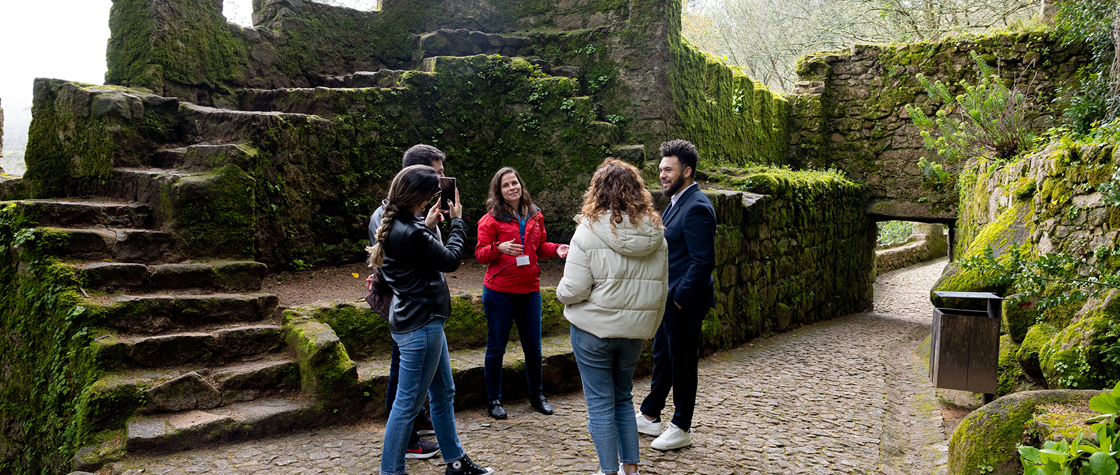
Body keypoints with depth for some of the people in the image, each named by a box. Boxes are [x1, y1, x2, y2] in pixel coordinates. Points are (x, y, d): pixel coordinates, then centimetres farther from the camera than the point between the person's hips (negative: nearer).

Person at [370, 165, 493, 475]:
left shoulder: (395, 224, 5)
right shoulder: (410, 233, -26)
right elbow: (451, 260, -14)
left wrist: (428, 225, 9)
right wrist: (457, 221, -1)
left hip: (425, 320, 11)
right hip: (420, 326, -11)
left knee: (444, 393, 20)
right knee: (408, 403, 1)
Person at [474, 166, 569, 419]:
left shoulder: (535, 216, 9)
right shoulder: (491, 218, -5)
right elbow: (480, 253, -6)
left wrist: (556, 248, -1)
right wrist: (499, 248, -24)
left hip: (530, 289, 4)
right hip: (499, 291, -4)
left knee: (533, 346, 12)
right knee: (496, 346, 5)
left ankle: (536, 394, 29)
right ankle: (494, 400, 18)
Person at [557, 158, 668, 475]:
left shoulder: (588, 232, -15)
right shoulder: (656, 235, 1)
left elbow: (573, 291, -18)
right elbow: (661, 293, 8)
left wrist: (561, 290, 5)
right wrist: (648, 330, 19)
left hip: (593, 330, -5)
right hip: (634, 331, 5)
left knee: (600, 404, 7)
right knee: (623, 398, 20)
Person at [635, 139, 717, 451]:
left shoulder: (697, 208, -20)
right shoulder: (676, 202, 11)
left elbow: (703, 262, -24)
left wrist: (681, 298, -20)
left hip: (684, 302, -10)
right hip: (668, 298, 10)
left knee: (682, 362, 4)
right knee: (662, 357, 20)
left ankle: (681, 429, 19)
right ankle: (649, 416, 34)